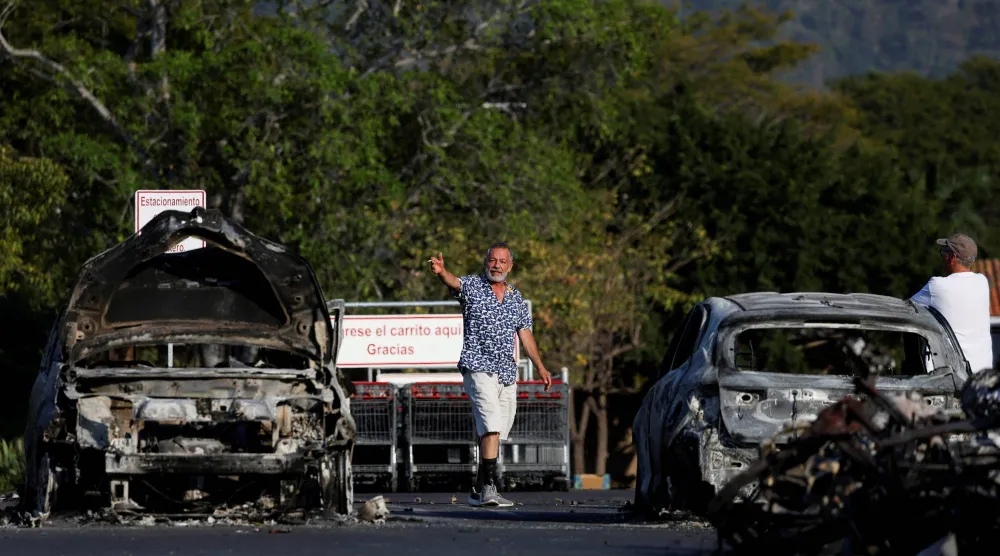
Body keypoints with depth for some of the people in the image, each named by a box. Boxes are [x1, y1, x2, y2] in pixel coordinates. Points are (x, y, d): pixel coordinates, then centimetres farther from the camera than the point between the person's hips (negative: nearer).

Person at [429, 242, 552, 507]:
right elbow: (454, 282, -21)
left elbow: (525, 333, 19)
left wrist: (539, 366, 13)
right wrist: (442, 272, -44)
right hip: (479, 367, -6)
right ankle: (489, 486, -26)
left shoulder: (516, 297, 16)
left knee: (495, 432, 6)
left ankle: (480, 490, 12)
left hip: (508, 373, 6)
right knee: (491, 425, -20)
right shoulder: (472, 286, 1)